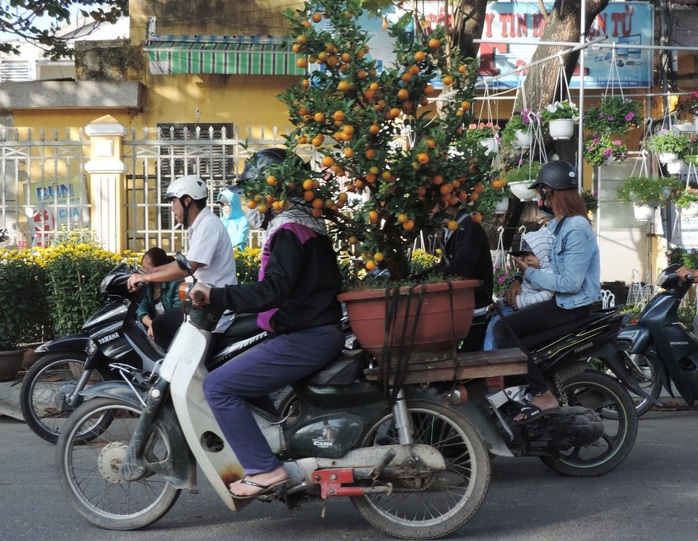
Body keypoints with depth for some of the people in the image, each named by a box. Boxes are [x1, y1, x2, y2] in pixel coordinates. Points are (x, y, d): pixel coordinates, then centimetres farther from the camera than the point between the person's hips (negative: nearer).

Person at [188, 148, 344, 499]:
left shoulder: (289, 229, -15)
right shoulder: (307, 223, 17)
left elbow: (272, 291, -27)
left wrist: (215, 295, -25)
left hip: (304, 339, -11)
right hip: (321, 331, 11)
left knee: (218, 386, -11)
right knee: (245, 379, 27)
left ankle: (264, 469, -13)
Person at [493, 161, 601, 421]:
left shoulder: (576, 229, -20)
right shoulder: (555, 224, 12)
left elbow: (571, 283, -25)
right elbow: (542, 263, 16)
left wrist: (529, 272, -15)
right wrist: (519, 281, -4)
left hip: (573, 306, -11)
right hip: (561, 300, 11)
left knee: (502, 328, -23)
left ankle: (542, 395, -21)